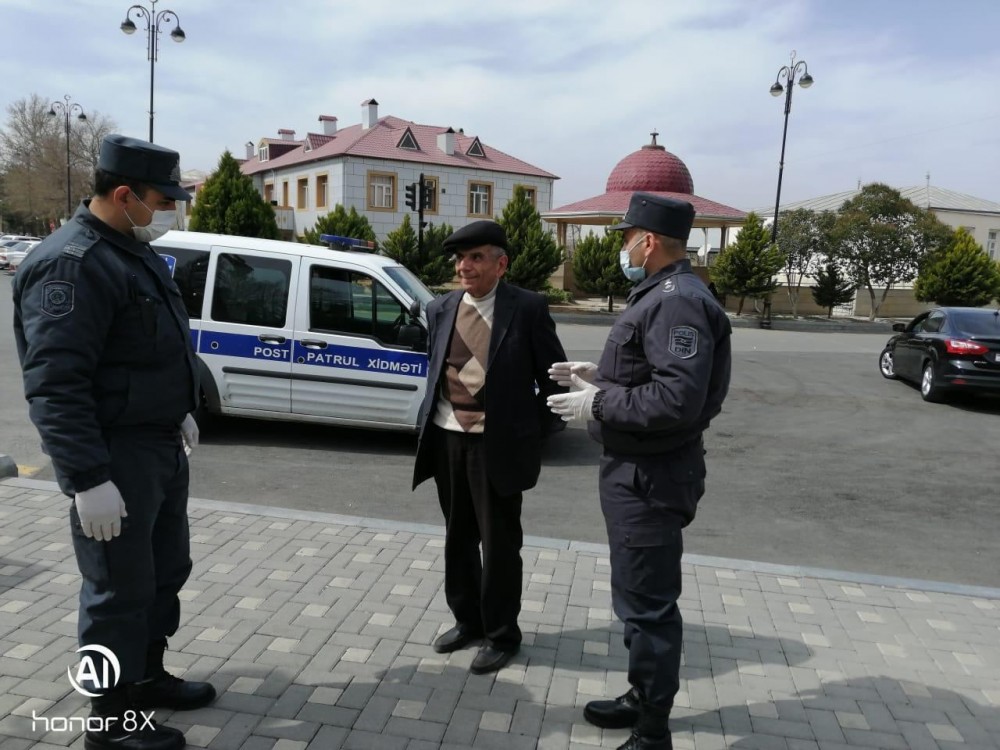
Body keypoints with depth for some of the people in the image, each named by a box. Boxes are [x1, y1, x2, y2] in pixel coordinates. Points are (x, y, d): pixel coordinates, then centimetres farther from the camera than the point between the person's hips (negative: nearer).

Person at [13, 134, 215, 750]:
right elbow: (55, 386, -25)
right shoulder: (72, 264, -20)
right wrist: (89, 478, -27)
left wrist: (181, 412, 23)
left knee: (165, 570, 20)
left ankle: (148, 677, 39)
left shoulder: (135, 251, 12)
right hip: (116, 455, -10)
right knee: (120, 589, 3)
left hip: (162, 445, 10)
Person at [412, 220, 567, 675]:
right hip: (447, 439, 5)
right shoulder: (440, 310, 6)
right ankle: (467, 620, 37)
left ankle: (501, 635, 25)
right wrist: (430, 422, 10)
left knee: (499, 543, 6)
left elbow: (554, 376, -3)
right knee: (458, 537, 17)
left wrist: (531, 428, -2)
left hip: (496, 443, -5)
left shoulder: (528, 308, -9)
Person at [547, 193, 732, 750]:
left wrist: (598, 404, -20)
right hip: (637, 470, 11)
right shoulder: (664, 295, 13)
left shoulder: (678, 301, -21)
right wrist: (600, 376, 12)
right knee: (641, 597, 22)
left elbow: (677, 399, -29)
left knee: (648, 605, 1)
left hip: (651, 476, -11)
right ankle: (643, 698, 40)